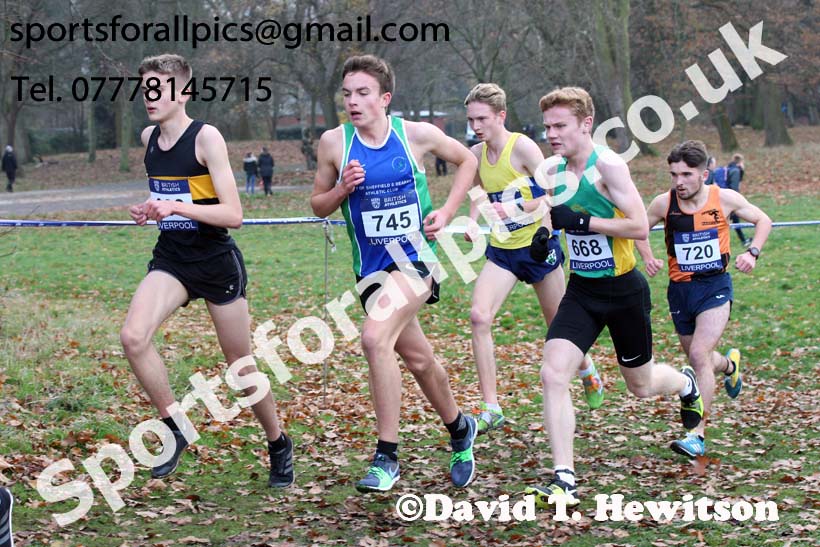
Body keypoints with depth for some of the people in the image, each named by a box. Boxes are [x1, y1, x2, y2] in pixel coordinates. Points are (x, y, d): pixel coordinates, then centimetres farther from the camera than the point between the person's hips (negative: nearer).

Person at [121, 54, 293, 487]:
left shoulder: (206, 138, -14)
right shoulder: (149, 138, 6)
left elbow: (233, 215, -20)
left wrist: (175, 207, -29)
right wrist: (148, 212, 3)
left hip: (217, 262, -5)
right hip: (171, 260, 5)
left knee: (241, 365, 5)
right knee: (133, 336, -21)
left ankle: (278, 444, 28)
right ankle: (175, 429, -5)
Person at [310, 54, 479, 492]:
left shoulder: (417, 134, -6)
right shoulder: (334, 142, -2)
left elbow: (466, 161, 11)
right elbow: (318, 205, 8)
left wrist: (446, 212, -1)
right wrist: (343, 188, -13)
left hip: (415, 255, -4)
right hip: (370, 267, 4)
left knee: (375, 337, -26)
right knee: (417, 359, 13)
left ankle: (386, 457, -18)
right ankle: (459, 430, 41)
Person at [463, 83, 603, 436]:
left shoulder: (522, 147, -17)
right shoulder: (476, 155, 1)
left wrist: (515, 209, -30)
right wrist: (473, 221, 3)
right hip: (501, 248, 5)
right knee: (479, 317, -17)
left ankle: (587, 371, 46)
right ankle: (490, 409, -14)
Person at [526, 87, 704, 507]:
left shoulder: (607, 164, -18)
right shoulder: (555, 170, 3)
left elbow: (640, 226, -23)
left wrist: (581, 221, -27)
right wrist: (545, 234, 1)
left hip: (623, 291, -5)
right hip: (581, 291, 5)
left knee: (641, 386, 14)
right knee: (553, 374, -16)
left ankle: (687, 384, 51)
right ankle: (564, 480, -14)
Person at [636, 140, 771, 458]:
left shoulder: (724, 199, -10)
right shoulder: (664, 203, -8)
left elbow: (763, 220, 7)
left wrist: (752, 253, -9)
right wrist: (648, 258, -7)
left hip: (715, 287, -3)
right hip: (680, 289, 3)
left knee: (699, 355, -19)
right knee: (697, 359, 16)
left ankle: (697, 435, -15)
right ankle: (729, 364, 54)